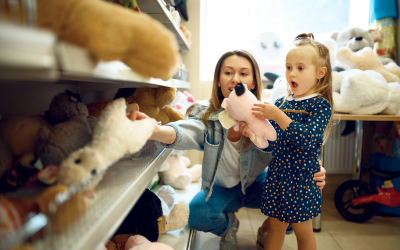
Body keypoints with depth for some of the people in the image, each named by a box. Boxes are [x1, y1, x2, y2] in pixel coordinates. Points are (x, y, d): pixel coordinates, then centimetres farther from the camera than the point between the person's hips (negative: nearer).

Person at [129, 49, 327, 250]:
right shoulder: (206, 114, -22)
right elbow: (186, 132, -44)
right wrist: (155, 131, -67)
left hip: (257, 184, 1)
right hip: (222, 188, -1)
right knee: (197, 214, -28)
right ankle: (229, 225, 11)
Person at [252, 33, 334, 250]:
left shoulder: (320, 104, -12)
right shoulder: (281, 102, 5)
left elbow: (308, 138, -28)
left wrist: (278, 116, -31)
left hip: (302, 177, -5)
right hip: (277, 173, 5)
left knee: (303, 231, 13)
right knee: (275, 225, 17)